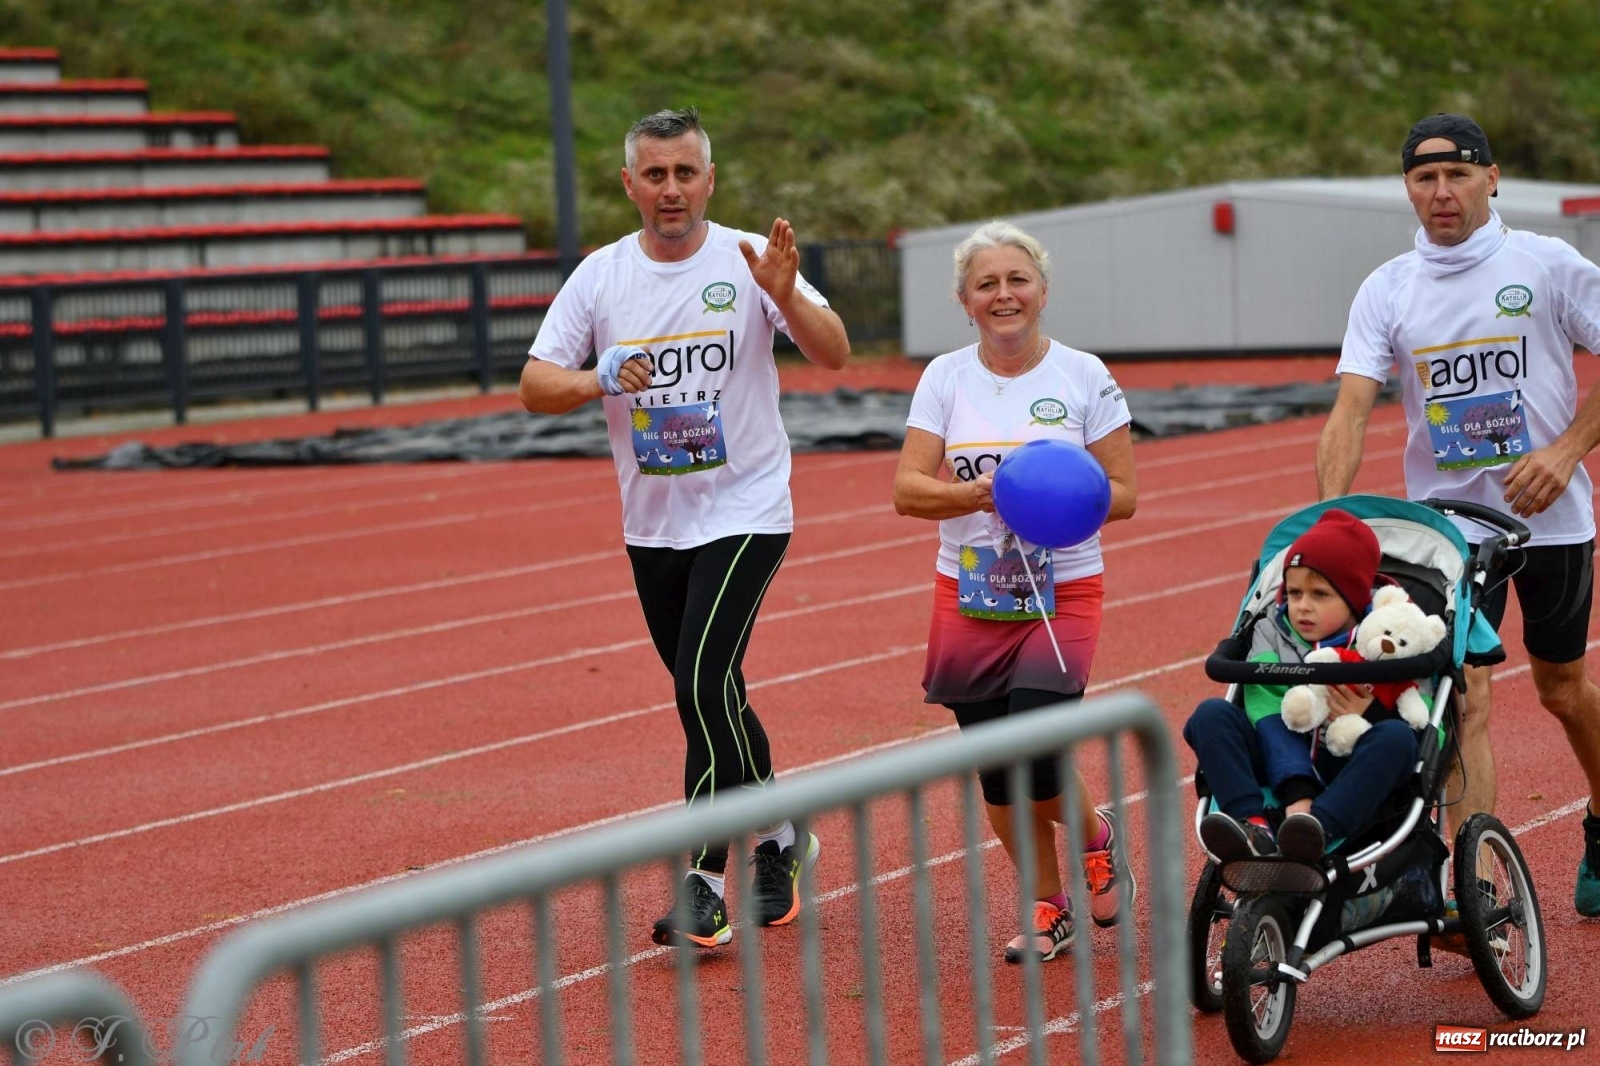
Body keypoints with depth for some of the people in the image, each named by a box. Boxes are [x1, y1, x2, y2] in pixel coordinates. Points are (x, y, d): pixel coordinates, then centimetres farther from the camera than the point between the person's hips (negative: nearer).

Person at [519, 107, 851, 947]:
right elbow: (534, 385, 0)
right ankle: (778, 840, 34)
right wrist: (600, 380, -20)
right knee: (711, 699, 14)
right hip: (651, 525, 5)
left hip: (744, 512, -4)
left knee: (704, 686, -17)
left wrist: (785, 295, -33)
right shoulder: (600, 276, 2)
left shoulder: (746, 260, -6)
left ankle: (706, 886, -13)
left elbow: (834, 355, -14)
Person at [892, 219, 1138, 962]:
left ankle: (1096, 837, 16)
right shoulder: (945, 378, 3)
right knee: (996, 775, 4)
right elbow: (907, 489, -4)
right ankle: (1048, 910, 24)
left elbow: (1123, 494, -1)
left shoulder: (1084, 376, -1)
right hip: (969, 598, 3)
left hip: (1063, 594, -3)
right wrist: (984, 493, -21)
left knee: (1033, 758, -17)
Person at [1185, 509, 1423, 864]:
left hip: (1353, 773, -2)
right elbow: (1268, 717, -10)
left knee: (1396, 736, -29)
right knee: (1211, 714, -15)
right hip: (1283, 769, 2)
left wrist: (1371, 715, -24)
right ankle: (1252, 826, -40)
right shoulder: (1273, 636, 7)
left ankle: (1315, 832, -51)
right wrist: (1296, 797, -26)